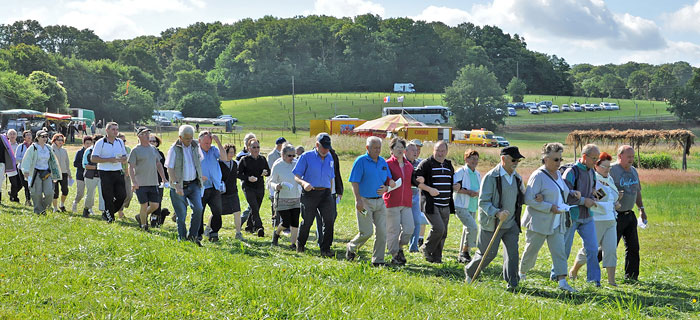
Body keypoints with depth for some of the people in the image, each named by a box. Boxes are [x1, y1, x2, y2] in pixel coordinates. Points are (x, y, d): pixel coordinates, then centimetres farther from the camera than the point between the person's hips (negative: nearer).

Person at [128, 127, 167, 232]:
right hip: (141, 183, -5)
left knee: (155, 205, 3)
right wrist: (133, 182, -19)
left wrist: (163, 178, 12)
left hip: (153, 183, 5)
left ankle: (140, 216, 26)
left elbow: (158, 164, 20)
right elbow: (131, 167, -8)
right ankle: (143, 225, 14)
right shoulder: (136, 150, -4)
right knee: (144, 205, -4)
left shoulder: (153, 149, 14)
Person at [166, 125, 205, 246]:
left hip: (194, 184, 4)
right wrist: (176, 185, -19)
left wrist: (200, 177, 15)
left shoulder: (195, 147, 8)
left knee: (198, 208, -12)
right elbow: (169, 168, -11)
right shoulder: (174, 149, -8)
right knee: (182, 214, 0)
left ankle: (192, 236, 2)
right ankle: (182, 239, 13)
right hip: (180, 186, -4)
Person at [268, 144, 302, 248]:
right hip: (282, 199, -4)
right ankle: (276, 233, 27)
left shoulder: (296, 163, 4)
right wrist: (276, 186, -25)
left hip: (296, 198, 4)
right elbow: (271, 181, -6)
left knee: (295, 222, -1)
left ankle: (293, 243, 9)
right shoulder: (277, 166, -9)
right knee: (286, 223, -5)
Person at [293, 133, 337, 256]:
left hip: (325, 194, 3)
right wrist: (304, 183, -27)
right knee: (307, 222, 7)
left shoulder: (330, 158, 11)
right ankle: (300, 244, 33)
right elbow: (296, 176, -7)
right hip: (309, 194, -3)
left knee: (329, 220, -11)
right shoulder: (306, 157, -4)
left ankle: (325, 249, -4)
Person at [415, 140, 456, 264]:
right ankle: (427, 249, 5)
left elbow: (453, 180, 31)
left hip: (445, 206, 7)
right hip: (431, 205, -7)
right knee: (438, 228, -18)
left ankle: (436, 257, 16)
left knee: (443, 233, 6)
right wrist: (429, 189, -18)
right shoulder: (426, 164, -4)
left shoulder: (449, 165, 17)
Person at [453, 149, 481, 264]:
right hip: (461, 206, -8)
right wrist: (469, 192, -22)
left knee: (467, 230, 12)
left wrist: (477, 193, 0)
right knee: (473, 227, -20)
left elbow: (480, 189, 23)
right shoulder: (461, 172, -9)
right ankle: (465, 252, -8)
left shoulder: (477, 174, 14)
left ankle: (462, 256, 21)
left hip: (472, 207, 8)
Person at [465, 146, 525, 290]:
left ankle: (512, 282, 3)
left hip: (511, 223, 5)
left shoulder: (517, 178, 8)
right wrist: (497, 213, -32)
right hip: (492, 224, -5)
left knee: (512, 251, -4)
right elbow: (483, 202, -17)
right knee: (488, 254, 3)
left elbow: (522, 196, 23)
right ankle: (470, 271, 28)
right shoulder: (491, 177, -13)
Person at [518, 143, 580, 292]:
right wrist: (550, 207, -22)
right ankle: (521, 274, 27)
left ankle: (562, 281, -5)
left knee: (559, 251, -2)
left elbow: (563, 194, 27)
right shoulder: (538, 176, -14)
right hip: (538, 223, -7)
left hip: (556, 223, 7)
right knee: (531, 251, 6)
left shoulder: (558, 174, 12)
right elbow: (529, 199, -19)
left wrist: (572, 195, 3)